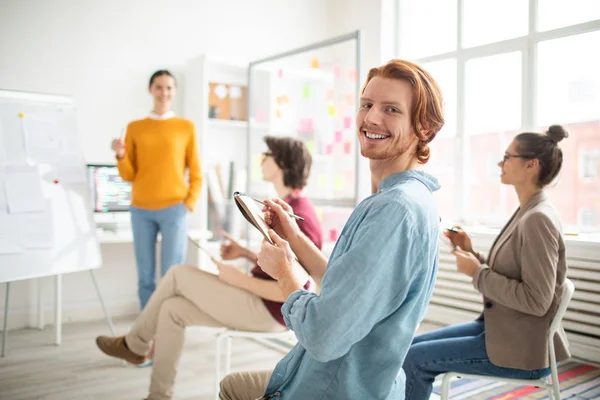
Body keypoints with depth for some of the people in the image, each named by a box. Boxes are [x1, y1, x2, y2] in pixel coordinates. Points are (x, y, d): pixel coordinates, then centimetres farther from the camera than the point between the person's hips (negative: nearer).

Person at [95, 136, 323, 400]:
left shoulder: (297, 220, -22)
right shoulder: (289, 209, 12)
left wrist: (239, 279, -15)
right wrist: (245, 253, 7)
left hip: (267, 311, -10)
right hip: (261, 303, 10)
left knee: (179, 275, -6)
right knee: (172, 309, 3)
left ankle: (135, 344, 15)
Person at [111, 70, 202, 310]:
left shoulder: (186, 127, 6)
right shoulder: (135, 128, 10)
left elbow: (196, 174, 7)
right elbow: (128, 176, 9)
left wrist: (189, 204, -4)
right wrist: (121, 156, -9)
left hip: (174, 209, -2)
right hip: (141, 210, 2)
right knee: (146, 278, 5)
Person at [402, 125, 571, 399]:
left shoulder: (538, 219, -21)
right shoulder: (526, 213, 8)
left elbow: (536, 301, -24)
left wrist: (477, 273, -19)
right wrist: (471, 253, 0)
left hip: (519, 351, -9)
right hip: (499, 329, 9)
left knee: (414, 358, -8)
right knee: (413, 344, 9)